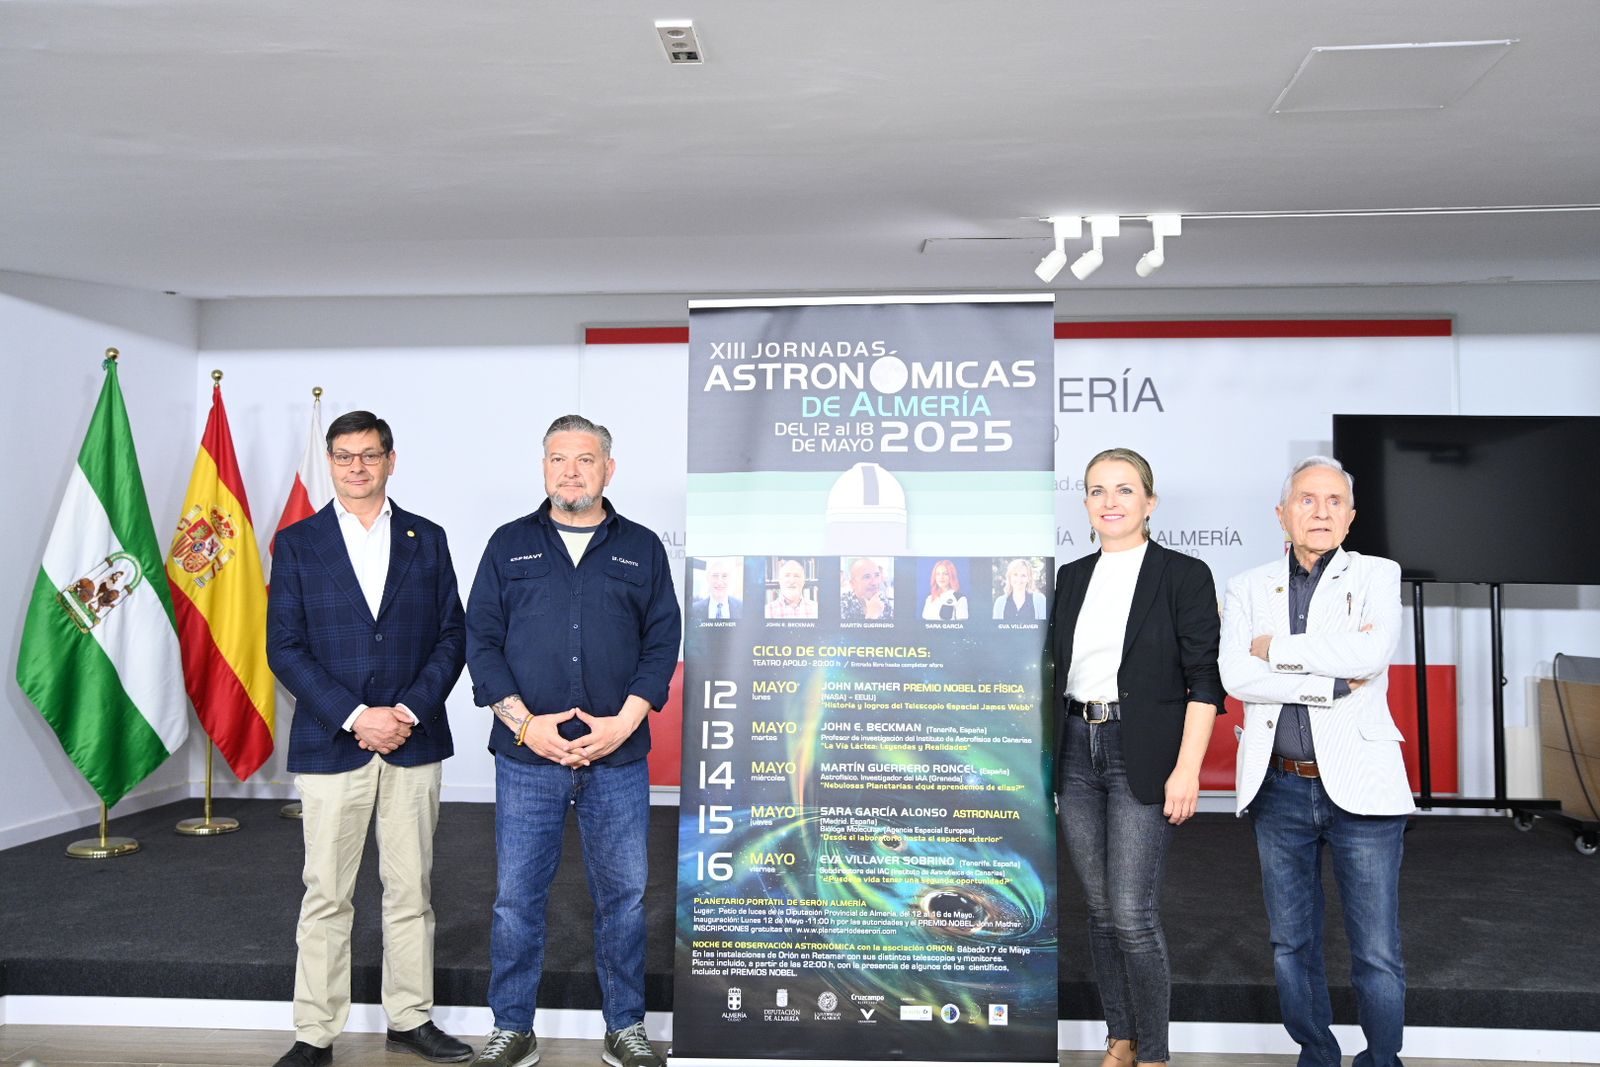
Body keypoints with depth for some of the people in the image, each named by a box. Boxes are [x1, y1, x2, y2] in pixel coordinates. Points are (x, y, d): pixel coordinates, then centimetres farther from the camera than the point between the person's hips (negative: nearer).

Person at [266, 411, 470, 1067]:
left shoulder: (427, 539, 7)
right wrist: (355, 716, -13)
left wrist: (411, 709, -9)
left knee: (411, 891, 10)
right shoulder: (297, 543, 3)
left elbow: (452, 637, 5)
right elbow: (284, 647, -3)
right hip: (330, 743, -1)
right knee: (325, 897, 6)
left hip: (414, 742, 2)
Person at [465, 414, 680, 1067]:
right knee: (517, 895, 7)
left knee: (623, 894, 8)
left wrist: (624, 721, -9)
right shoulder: (509, 545, 8)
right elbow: (481, 640, 3)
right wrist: (525, 723, -9)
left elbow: (662, 642, 4)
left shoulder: (642, 549, 8)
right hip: (526, 753, 0)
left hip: (620, 756, 0)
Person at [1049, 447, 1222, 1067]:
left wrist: (1187, 769, -14)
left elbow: (1203, 681, -7)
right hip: (1077, 752, 5)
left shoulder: (1184, 576, -4)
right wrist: (1046, 760, 10)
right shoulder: (1071, 578, 11)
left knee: (1132, 913, -5)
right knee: (1101, 912, 12)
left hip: (1143, 756, -5)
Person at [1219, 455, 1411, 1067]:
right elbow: (1235, 676, -10)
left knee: (1377, 954, 5)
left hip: (1359, 787, -2)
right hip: (1279, 789, 2)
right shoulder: (1248, 588, 6)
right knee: (1292, 945, 14)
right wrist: (1335, 682, -14)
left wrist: (1276, 648, -10)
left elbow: (1374, 651, -18)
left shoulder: (1377, 575, 3)